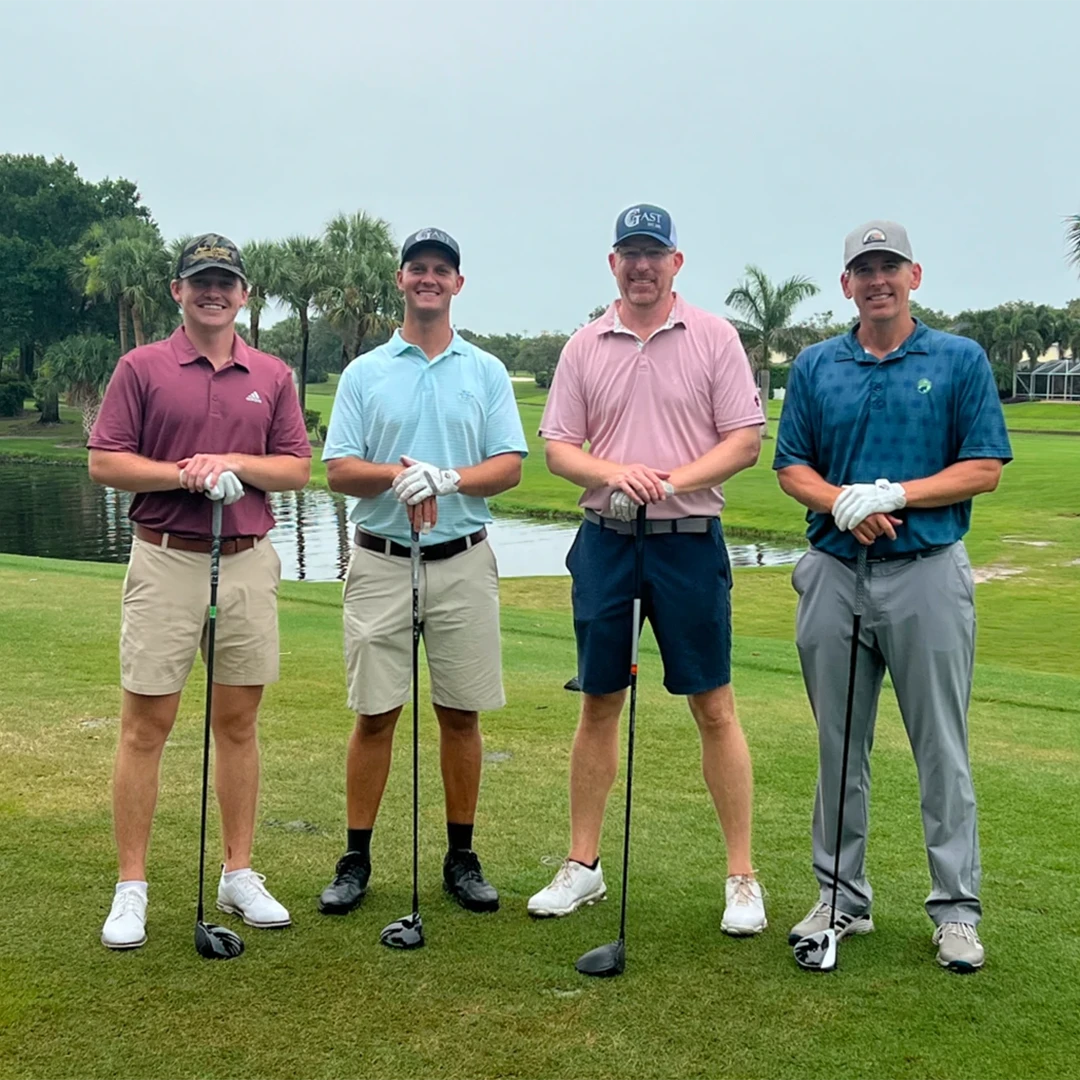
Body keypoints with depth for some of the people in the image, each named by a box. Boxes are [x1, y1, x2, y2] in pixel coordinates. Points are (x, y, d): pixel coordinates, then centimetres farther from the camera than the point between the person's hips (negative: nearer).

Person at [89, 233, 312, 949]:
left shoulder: (273, 376, 10)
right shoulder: (142, 368, 2)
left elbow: (297, 467, 7)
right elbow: (105, 462, -2)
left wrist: (234, 464, -10)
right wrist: (187, 474, -15)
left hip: (250, 562, 3)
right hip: (166, 562, -2)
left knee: (239, 723, 9)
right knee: (146, 725, 0)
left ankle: (239, 874, 20)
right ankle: (131, 886, 9)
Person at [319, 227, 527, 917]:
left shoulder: (486, 371, 8)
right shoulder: (364, 373, 7)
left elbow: (509, 467, 0)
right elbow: (338, 471, 1)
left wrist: (447, 478, -18)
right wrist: (396, 475, -18)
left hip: (463, 561, 1)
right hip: (381, 561, 0)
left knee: (461, 713, 5)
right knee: (375, 713, 2)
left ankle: (462, 856, 17)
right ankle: (356, 859, 13)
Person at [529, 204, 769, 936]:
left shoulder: (714, 338, 1)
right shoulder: (585, 347, 8)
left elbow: (746, 441, -3)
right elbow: (557, 447, 6)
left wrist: (672, 480, -17)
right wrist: (613, 472, -14)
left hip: (690, 541, -2)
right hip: (605, 541, 3)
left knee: (714, 708, 1)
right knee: (599, 705, 10)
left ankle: (743, 876, 11)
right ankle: (583, 864, 21)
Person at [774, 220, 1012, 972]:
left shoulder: (961, 361, 2)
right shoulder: (815, 367, 10)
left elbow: (985, 467, -3)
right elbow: (792, 467, 7)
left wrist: (895, 494, -15)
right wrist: (845, 504, -13)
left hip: (928, 571, -2)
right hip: (834, 571, 3)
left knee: (942, 748, 1)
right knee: (839, 747, 9)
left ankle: (956, 908, 11)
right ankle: (843, 896, 21)